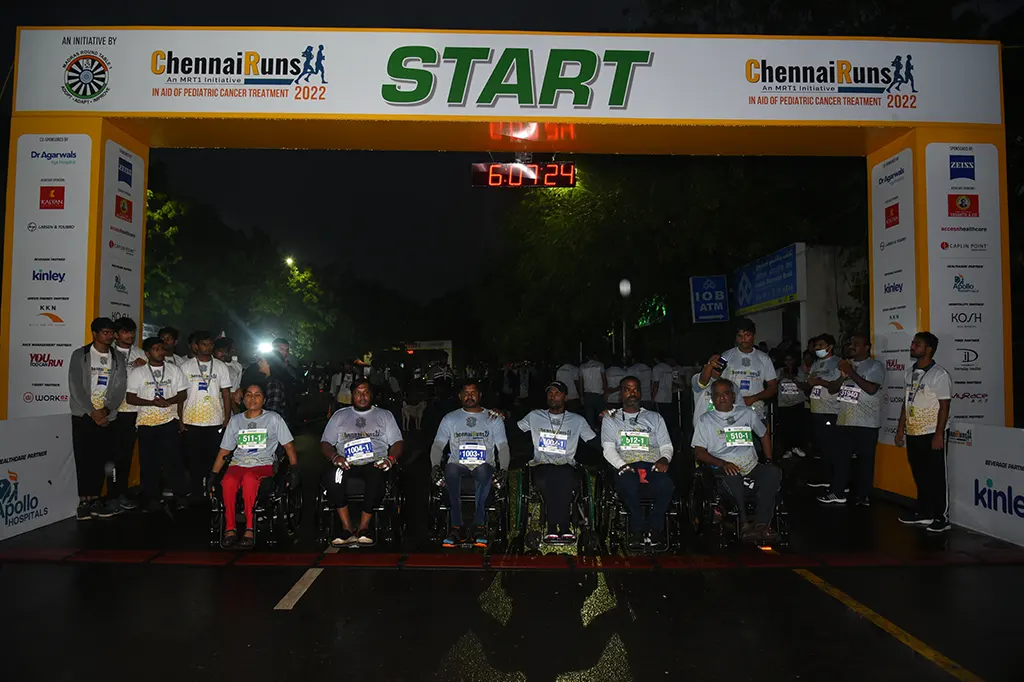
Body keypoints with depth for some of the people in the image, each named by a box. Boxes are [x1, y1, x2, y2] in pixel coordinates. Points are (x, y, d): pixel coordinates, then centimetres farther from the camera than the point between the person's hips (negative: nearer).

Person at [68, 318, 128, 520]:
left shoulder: (118, 359, 7)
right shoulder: (80, 355, -1)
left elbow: (120, 389, 1)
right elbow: (76, 387, -8)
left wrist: (105, 410, -12)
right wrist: (92, 412, -14)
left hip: (107, 417, 3)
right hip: (83, 416, -2)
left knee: (100, 460, 4)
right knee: (83, 459, -1)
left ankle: (95, 501, 9)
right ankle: (84, 502, 5)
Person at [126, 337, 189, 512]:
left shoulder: (174, 370, 8)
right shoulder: (137, 373, 4)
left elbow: (183, 394, 6)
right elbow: (130, 398, 0)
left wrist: (168, 401, -13)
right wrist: (153, 402, -14)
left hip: (169, 421, 0)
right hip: (146, 423, 0)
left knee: (173, 459, -1)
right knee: (148, 461, 4)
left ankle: (181, 495, 8)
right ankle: (152, 497, 15)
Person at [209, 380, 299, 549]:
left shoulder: (274, 418, 11)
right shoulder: (235, 420, 19)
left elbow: (288, 446, 8)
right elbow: (224, 450, 19)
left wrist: (294, 469, -6)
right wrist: (213, 474, 8)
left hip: (263, 464, -3)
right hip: (238, 463, 3)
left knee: (249, 478, -38)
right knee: (228, 481, -33)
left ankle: (250, 529, -32)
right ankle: (229, 529, -25)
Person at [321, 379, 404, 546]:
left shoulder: (385, 415, 19)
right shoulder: (339, 415, 22)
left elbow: (398, 442, 12)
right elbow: (325, 443, 16)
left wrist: (391, 459, -10)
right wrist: (335, 457, -6)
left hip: (375, 463, -1)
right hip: (347, 464, 1)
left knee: (376, 475, -38)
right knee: (331, 474, -33)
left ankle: (363, 527, -23)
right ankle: (347, 528, -25)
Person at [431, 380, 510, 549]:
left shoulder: (494, 419, 16)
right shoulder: (450, 418, 17)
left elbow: (503, 447, 10)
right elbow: (437, 445, 12)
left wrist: (503, 469, -7)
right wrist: (435, 466, -7)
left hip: (483, 466, 0)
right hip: (458, 465, 1)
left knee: (484, 470, -38)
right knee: (450, 469, -36)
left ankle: (479, 526, -34)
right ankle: (457, 527, -32)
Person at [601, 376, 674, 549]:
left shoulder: (654, 417, 25)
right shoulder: (611, 418, 21)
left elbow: (666, 445, 18)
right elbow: (608, 449, 8)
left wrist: (664, 459, -7)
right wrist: (622, 465, -13)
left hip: (652, 465, 1)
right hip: (625, 466, -1)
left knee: (666, 485, -34)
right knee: (628, 485, -39)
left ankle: (654, 528, -14)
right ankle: (638, 529, -18)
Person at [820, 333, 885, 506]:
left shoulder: (875, 366, -3)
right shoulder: (847, 363, 15)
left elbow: (871, 389, -17)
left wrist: (851, 373, -15)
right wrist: (842, 375, -1)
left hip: (866, 422, -5)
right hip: (845, 420, 6)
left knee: (865, 459, 1)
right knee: (841, 457, 6)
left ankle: (863, 496, 11)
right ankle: (837, 493, 12)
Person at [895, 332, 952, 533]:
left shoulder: (939, 374, -10)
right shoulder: (910, 372, 11)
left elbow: (944, 406, -12)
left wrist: (939, 435, -16)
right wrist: (900, 429, 14)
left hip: (931, 434, -7)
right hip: (913, 434, 7)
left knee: (936, 477, 1)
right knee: (920, 476, 13)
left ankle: (941, 517, 10)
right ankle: (924, 513, 23)